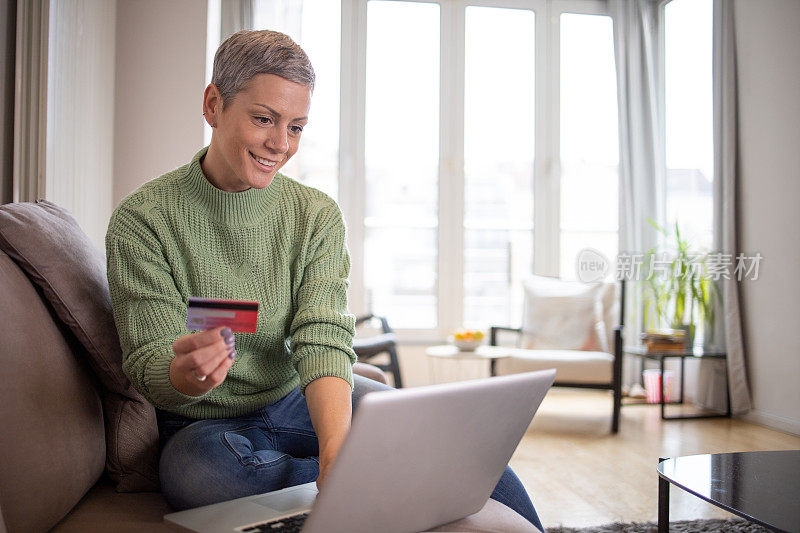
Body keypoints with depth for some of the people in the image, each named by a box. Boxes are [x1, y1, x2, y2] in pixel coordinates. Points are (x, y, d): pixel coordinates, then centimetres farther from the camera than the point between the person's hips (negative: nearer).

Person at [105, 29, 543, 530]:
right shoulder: (142, 220, -12)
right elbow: (150, 368, -14)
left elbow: (323, 342, -14)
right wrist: (185, 376, -40)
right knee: (200, 474, -36)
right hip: (206, 421, -1)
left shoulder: (318, 215, -3)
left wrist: (336, 447, -34)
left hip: (306, 398, 2)